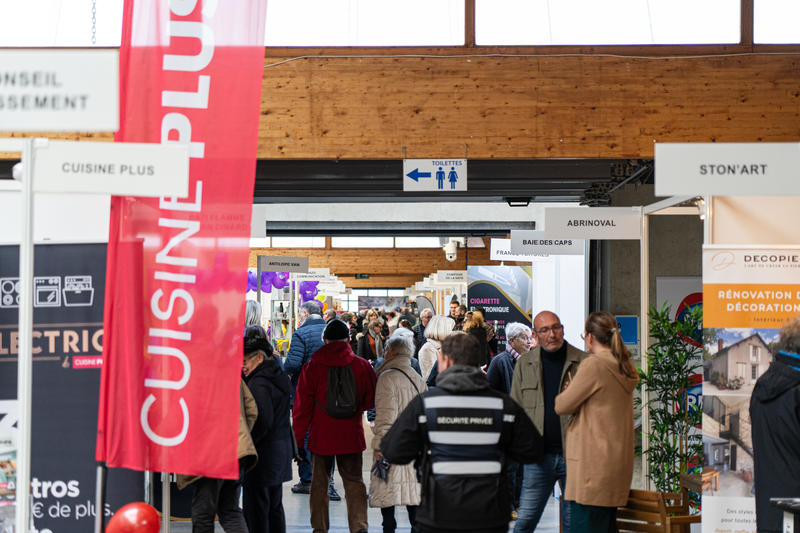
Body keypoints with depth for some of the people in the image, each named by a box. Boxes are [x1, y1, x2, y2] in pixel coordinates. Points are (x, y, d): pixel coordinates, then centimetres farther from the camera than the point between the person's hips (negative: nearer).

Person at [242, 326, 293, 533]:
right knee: (274, 508, 18)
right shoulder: (278, 375, 11)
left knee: (255, 510, -4)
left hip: (263, 454, -10)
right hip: (280, 452, 10)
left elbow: (262, 421, -24)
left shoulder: (260, 383, -18)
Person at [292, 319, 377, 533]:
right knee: (354, 482, 8)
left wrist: (297, 440, 3)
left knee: (319, 483, 11)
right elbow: (372, 401, 7)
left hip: (321, 436, -1)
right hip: (351, 436, 1)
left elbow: (302, 408, -4)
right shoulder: (362, 366, -4)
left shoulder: (312, 367, -6)